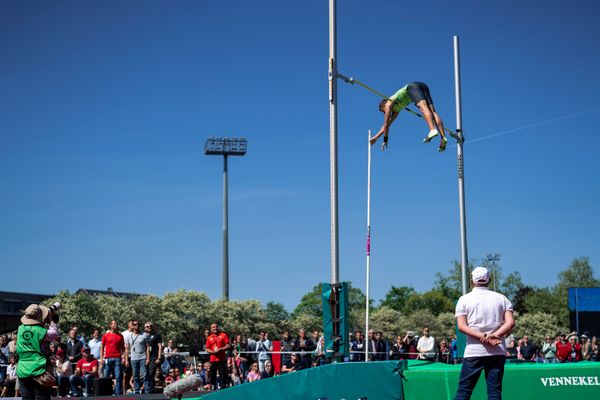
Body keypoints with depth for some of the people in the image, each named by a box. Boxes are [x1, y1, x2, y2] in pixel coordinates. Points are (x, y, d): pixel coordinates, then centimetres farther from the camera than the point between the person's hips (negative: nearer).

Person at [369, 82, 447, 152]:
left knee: (423, 108, -29)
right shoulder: (396, 109, 34)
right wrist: (376, 137, 44)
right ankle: (443, 138, -24)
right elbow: (387, 124, 41)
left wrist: (385, 140, 20)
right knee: (432, 111, -8)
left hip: (412, 87, -7)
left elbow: (386, 124, 13)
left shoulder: (389, 104, 15)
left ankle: (433, 130, -53)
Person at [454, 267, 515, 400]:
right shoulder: (501, 298, 9)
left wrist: (483, 337, -12)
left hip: (474, 351, -2)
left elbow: (462, 326, -6)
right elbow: (510, 323, -4)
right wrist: (493, 335, -12)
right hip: (498, 352, 2)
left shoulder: (464, 299, 5)